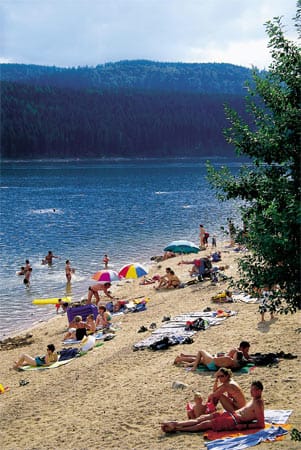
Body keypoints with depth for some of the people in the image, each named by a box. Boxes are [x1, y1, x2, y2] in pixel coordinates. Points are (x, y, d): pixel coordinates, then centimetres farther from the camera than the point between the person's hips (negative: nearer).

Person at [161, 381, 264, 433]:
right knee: (202, 418, 3)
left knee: (205, 424, -7)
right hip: (232, 414, 10)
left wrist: (244, 426, -23)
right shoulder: (254, 399, 14)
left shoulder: (258, 404, -16)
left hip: (235, 421, -10)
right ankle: (175, 424, 2)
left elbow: (261, 424, -22)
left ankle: (175, 429, -3)